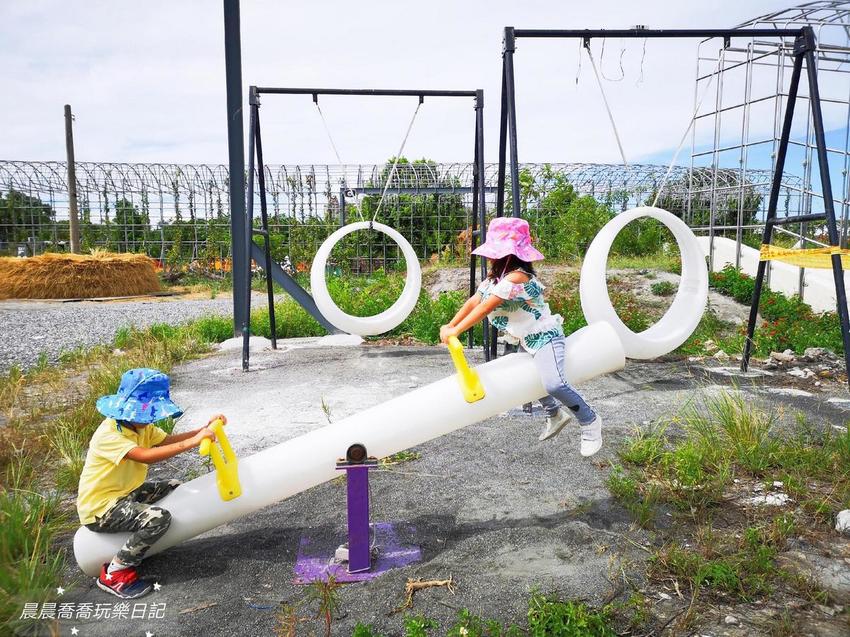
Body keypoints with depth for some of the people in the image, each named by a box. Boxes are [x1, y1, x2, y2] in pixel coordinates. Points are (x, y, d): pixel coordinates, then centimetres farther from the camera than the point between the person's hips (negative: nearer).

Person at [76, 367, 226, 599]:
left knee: (176, 488, 11)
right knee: (159, 518, -28)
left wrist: (204, 430, -21)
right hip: (99, 508, -10)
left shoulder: (142, 426, 3)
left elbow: (169, 441, -6)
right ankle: (114, 573, -10)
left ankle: (135, 543, 18)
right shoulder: (108, 434, -27)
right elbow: (145, 456, -40)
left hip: (124, 493, 10)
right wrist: (193, 442, -44)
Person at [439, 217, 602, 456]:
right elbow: (474, 301, 3)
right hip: (528, 341, 11)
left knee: (553, 384, -29)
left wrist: (456, 331, -25)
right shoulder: (495, 277, 4)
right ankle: (555, 414, 42)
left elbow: (485, 307, -29)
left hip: (545, 337, -11)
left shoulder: (516, 277, -27)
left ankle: (589, 421, -7)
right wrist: (450, 325, -5)